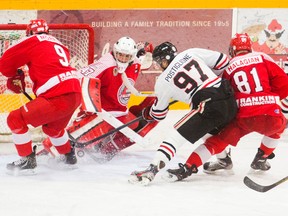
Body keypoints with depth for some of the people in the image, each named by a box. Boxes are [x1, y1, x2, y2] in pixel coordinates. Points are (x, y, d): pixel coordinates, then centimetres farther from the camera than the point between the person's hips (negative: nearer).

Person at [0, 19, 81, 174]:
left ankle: (27, 161, 4)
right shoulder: (58, 45, 24)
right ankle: (69, 157, 46)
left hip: (58, 98, -8)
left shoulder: (33, 41, 3)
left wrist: (14, 76, 25)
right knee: (52, 127, 35)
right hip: (75, 94, 8)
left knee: (15, 119, 3)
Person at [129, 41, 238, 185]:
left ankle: (152, 169, -15)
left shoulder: (163, 82, 8)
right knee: (214, 130, 34)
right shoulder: (192, 53, 13)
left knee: (177, 135, -3)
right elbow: (223, 61, 13)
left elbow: (158, 114, 19)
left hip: (209, 107, -6)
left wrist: (145, 114, 42)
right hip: (230, 99, 6)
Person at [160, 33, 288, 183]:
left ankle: (187, 168, -6)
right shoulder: (263, 59, 10)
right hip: (271, 115, 0)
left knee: (218, 140, 9)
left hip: (243, 118, 0)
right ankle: (261, 159, 35)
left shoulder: (229, 68, 13)